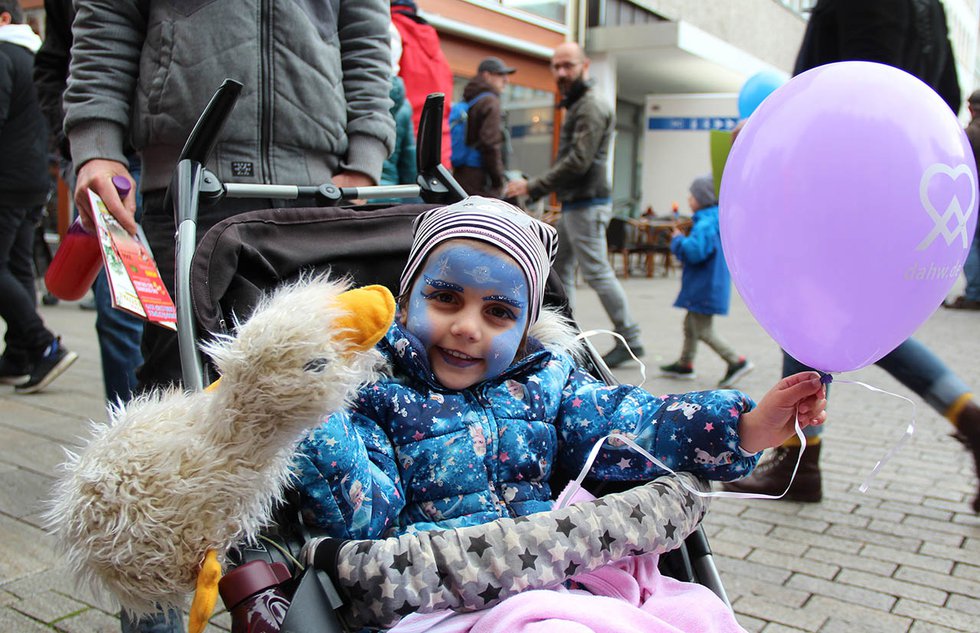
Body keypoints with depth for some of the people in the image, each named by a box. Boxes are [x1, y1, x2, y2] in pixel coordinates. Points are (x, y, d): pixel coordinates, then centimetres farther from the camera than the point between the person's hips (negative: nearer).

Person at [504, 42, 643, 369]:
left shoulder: (591, 107, -13)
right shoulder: (576, 106, 18)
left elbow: (578, 162, -22)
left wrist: (532, 186, -20)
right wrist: (534, 188, 14)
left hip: (587, 205, -10)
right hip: (574, 204, 10)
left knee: (597, 272, -6)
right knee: (559, 267, 11)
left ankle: (629, 339, 3)